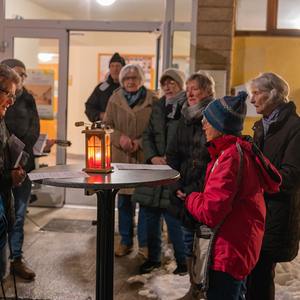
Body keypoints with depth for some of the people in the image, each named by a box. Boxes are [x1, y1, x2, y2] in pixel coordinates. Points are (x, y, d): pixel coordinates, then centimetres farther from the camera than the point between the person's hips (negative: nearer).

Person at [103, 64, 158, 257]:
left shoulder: (152, 99, 0)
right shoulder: (115, 99, 7)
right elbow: (107, 125, 7)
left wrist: (140, 142, -13)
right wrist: (120, 138, -12)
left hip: (145, 156, -2)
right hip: (121, 157, 3)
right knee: (123, 200, 10)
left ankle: (145, 243, 14)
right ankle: (126, 242, 24)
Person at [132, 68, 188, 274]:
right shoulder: (159, 106, 13)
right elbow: (147, 135, 13)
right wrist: (152, 157, -4)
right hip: (154, 166, 6)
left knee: (172, 215, -6)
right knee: (151, 213, 10)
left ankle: (183, 261, 11)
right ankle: (153, 257, 26)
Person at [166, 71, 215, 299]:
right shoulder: (185, 119, 11)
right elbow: (173, 154, 13)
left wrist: (197, 190, -14)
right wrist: (176, 185, 2)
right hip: (184, 193, 7)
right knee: (189, 239, 14)